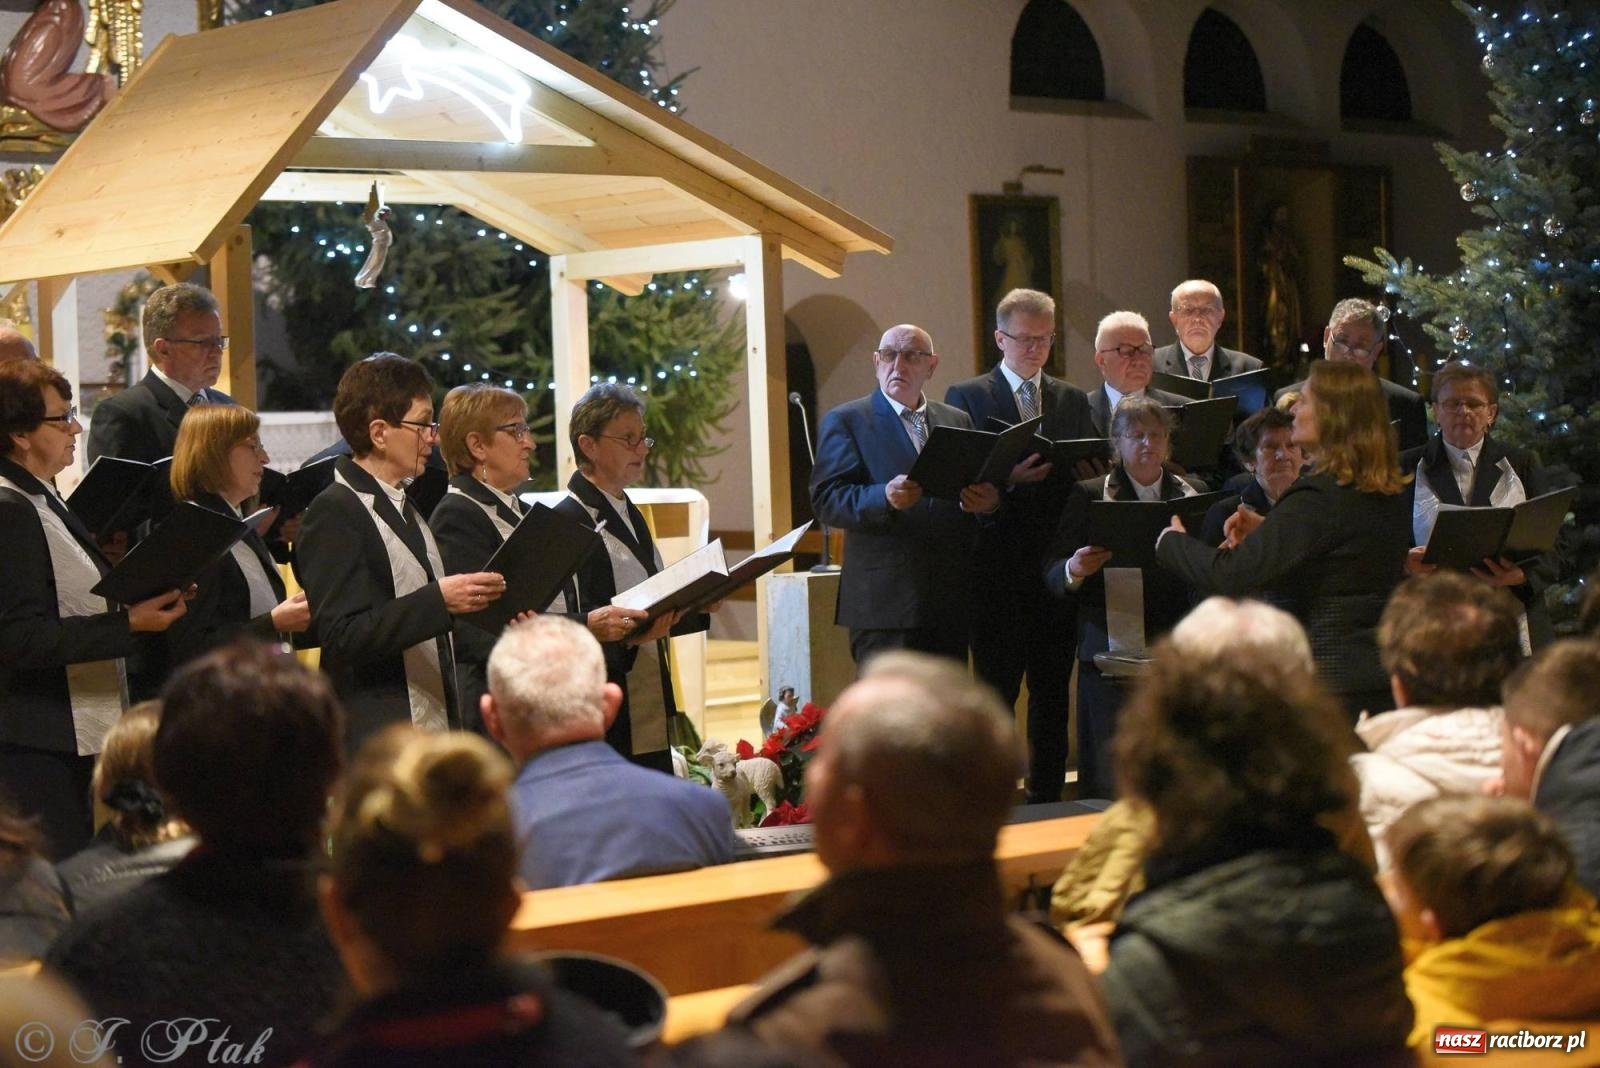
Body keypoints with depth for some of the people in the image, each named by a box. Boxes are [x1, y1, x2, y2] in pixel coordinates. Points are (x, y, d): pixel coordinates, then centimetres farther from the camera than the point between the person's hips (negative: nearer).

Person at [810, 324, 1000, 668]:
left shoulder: (957, 421, 18)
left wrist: (989, 501, -8)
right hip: (885, 600, -5)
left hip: (951, 602, 5)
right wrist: (884, 497, -26)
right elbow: (825, 501, -8)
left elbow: (982, 490, 17)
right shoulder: (845, 421, 3)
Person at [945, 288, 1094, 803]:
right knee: (996, 691, -4)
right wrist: (1006, 479, -21)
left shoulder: (1073, 400, 16)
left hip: (1058, 564, 4)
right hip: (997, 564, -4)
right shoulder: (966, 396, 4)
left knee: (1052, 691, 7)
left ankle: (1046, 799, 14)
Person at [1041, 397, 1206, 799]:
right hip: (1113, 656, -2)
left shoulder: (1194, 494, 14)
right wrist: (1073, 570, -21)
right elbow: (1051, 574, 1)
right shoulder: (1089, 496, 6)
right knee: (1110, 788, -5)